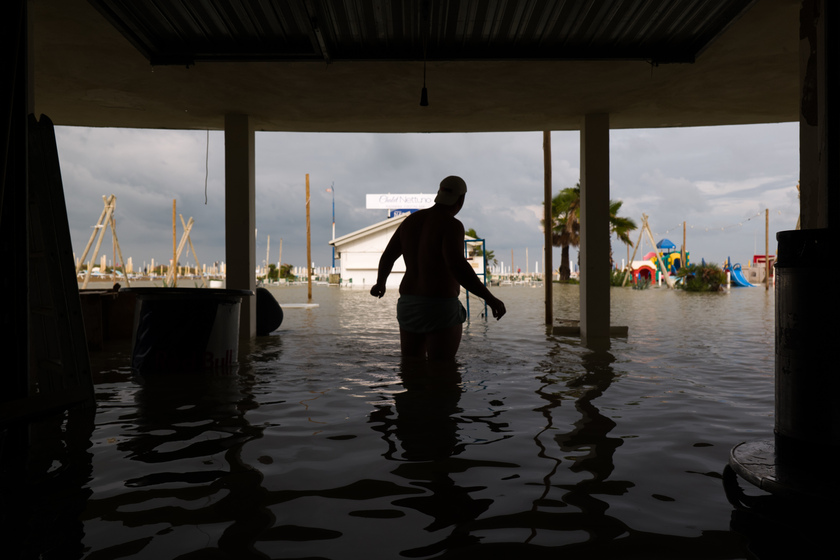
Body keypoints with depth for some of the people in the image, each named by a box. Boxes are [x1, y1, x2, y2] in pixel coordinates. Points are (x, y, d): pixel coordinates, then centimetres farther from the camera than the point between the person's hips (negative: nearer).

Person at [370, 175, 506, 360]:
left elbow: (387, 256, 14)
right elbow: (457, 266, -31)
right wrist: (489, 298, -28)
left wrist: (380, 283, 30)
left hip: (410, 307, 7)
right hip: (440, 311, -7)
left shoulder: (412, 220, 8)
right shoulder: (451, 225, -15)